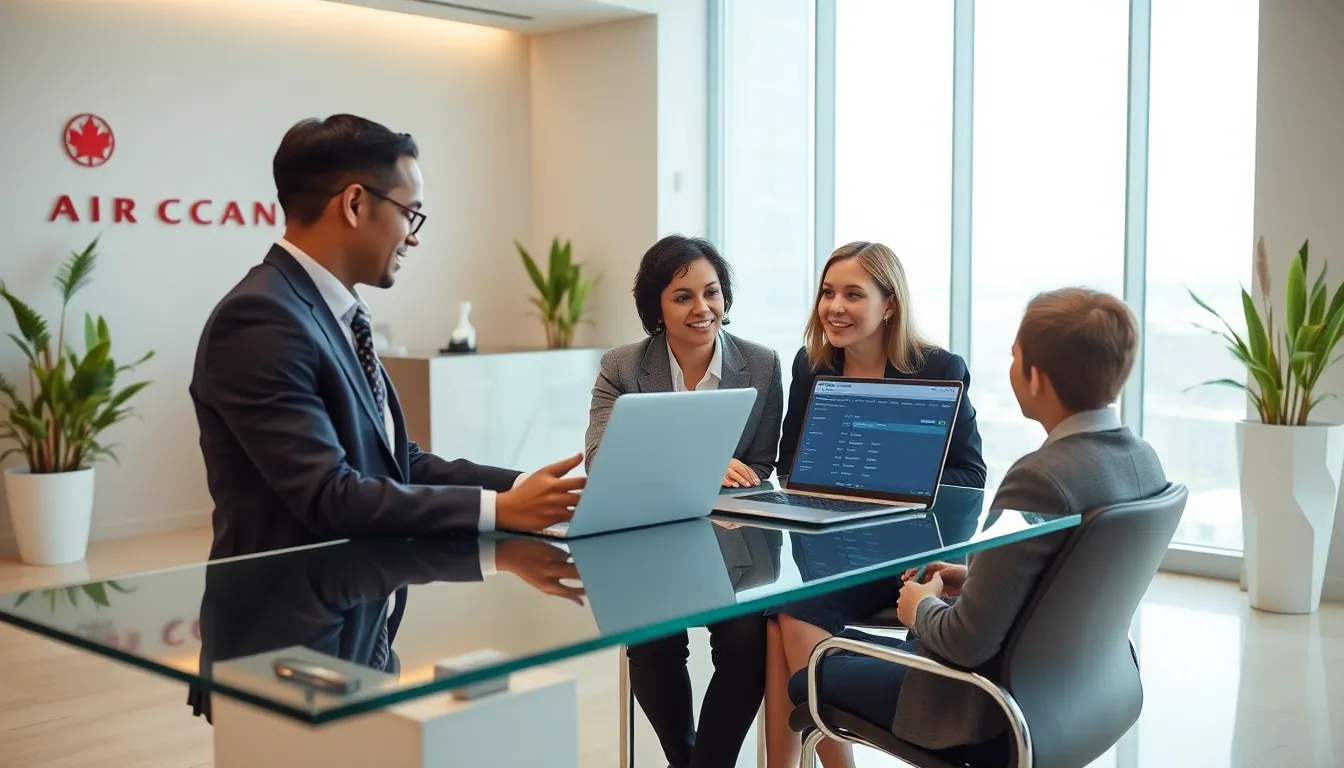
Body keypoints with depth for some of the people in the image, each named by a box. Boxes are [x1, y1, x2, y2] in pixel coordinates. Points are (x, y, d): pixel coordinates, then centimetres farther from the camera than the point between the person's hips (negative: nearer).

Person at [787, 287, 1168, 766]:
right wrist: (975, 579, 9)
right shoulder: (1142, 458, -5)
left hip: (996, 712, -8)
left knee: (807, 672, 15)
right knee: (844, 644, 27)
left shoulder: (1042, 478, -32)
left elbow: (968, 643, -28)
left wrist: (921, 608, -8)